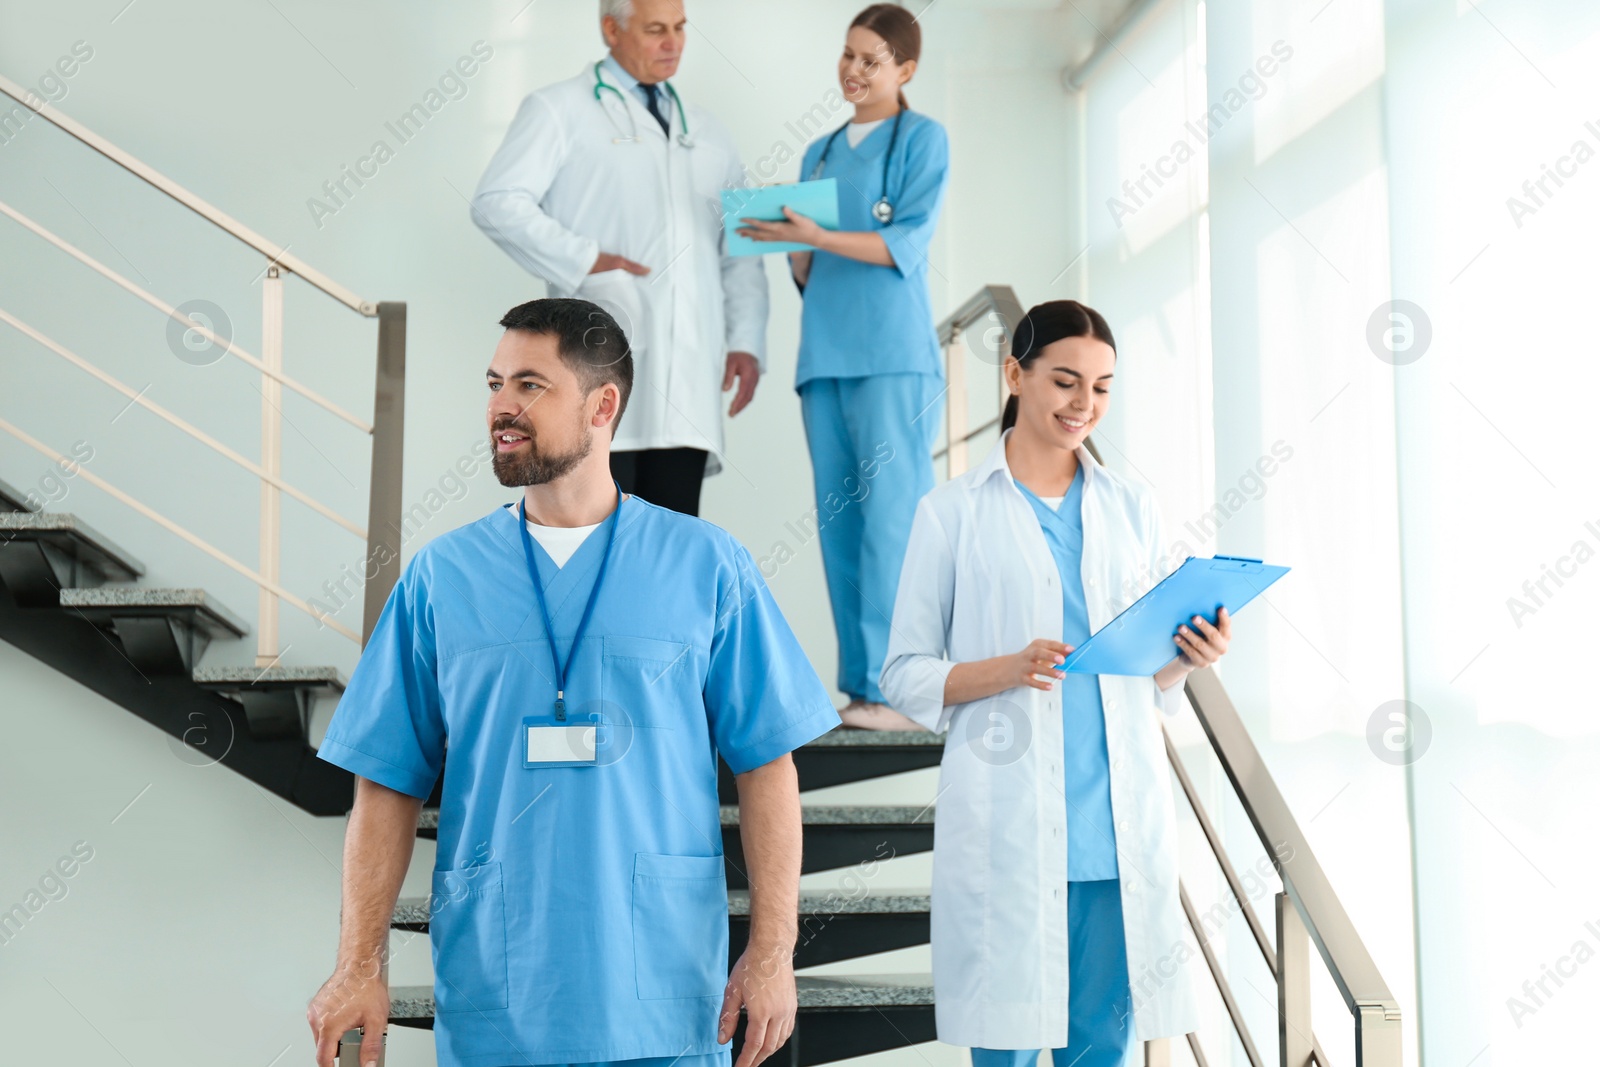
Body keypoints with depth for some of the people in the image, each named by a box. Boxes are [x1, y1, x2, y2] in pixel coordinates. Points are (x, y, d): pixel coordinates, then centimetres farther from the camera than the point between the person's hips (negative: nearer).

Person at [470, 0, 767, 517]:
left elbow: (741, 251, 21)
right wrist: (584, 261, -14)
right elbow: (497, 202, -5)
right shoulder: (559, 110, 7)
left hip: (689, 376, 5)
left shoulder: (705, 130, 24)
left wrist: (746, 340, 8)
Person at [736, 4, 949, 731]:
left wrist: (816, 236, -18)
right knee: (839, 524, 3)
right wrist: (790, 246, -1)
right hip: (824, 352, 6)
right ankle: (859, 687, 6)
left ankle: (897, 691, -10)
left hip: (892, 355, -6)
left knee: (890, 518, -10)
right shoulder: (819, 154, 22)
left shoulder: (922, 139, 5)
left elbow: (908, 243, -8)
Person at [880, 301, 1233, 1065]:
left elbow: (1150, 676, 17)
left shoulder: (1131, 507, 12)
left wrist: (1188, 656, -5)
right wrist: (1008, 669, -17)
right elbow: (904, 676, -1)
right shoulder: (953, 512, 1)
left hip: (1119, 821, 3)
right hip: (1007, 823, -3)